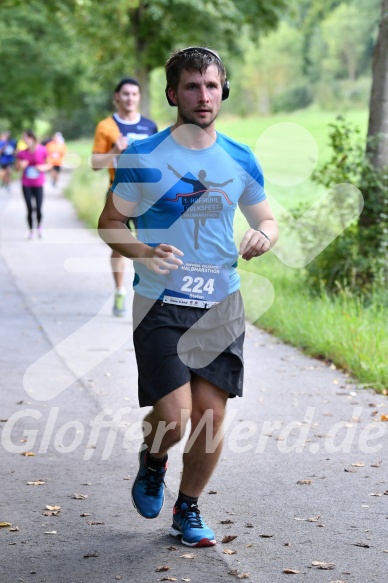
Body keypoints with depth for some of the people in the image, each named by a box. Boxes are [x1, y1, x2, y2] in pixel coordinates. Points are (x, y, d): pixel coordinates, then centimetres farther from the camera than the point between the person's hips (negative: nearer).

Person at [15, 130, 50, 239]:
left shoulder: (42, 151, -9)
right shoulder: (22, 153, -5)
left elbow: (49, 165, 4)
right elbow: (17, 167, 6)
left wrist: (43, 167, -17)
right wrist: (21, 165, -16)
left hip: (38, 184, -1)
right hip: (26, 185, 1)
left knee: (38, 209, -4)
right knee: (30, 209, -1)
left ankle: (39, 226, 27)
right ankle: (30, 230, 18)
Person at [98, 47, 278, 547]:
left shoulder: (241, 161, 6)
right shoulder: (143, 158, -4)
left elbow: (266, 218, 18)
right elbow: (109, 223, 1)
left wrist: (264, 236, -7)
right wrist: (144, 252, -19)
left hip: (221, 304, 3)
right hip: (161, 303, -3)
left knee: (211, 414, 1)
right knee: (174, 416, -11)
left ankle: (188, 510, 22)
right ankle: (153, 459, 25)